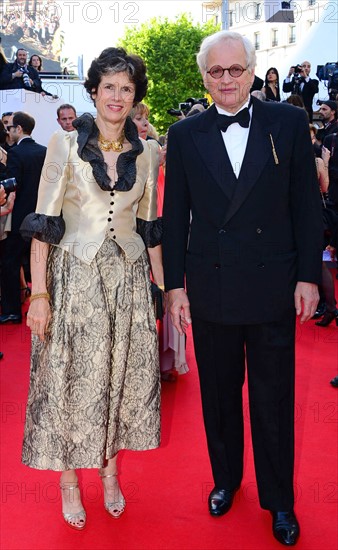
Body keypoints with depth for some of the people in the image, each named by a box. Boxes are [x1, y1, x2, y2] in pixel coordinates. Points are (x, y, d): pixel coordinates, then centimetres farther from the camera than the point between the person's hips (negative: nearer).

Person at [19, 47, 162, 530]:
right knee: (71, 377, 4)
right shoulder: (65, 144, -4)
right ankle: (70, 482, 22)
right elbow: (44, 224, -7)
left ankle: (110, 472, 28)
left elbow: (150, 227, 11)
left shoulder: (145, 154, 6)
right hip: (75, 276, -3)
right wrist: (39, 294, -13)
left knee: (123, 375, 9)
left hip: (129, 278, 3)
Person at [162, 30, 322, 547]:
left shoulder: (289, 122, -1)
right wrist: (175, 284, 2)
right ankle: (225, 479, 37)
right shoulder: (185, 134, 3)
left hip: (273, 286, -1)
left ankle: (279, 500, 28)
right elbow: (175, 215, 4)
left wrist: (308, 276, -2)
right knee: (219, 393, 15)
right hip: (210, 286, 2)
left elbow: (306, 204, 1)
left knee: (274, 398, 9)